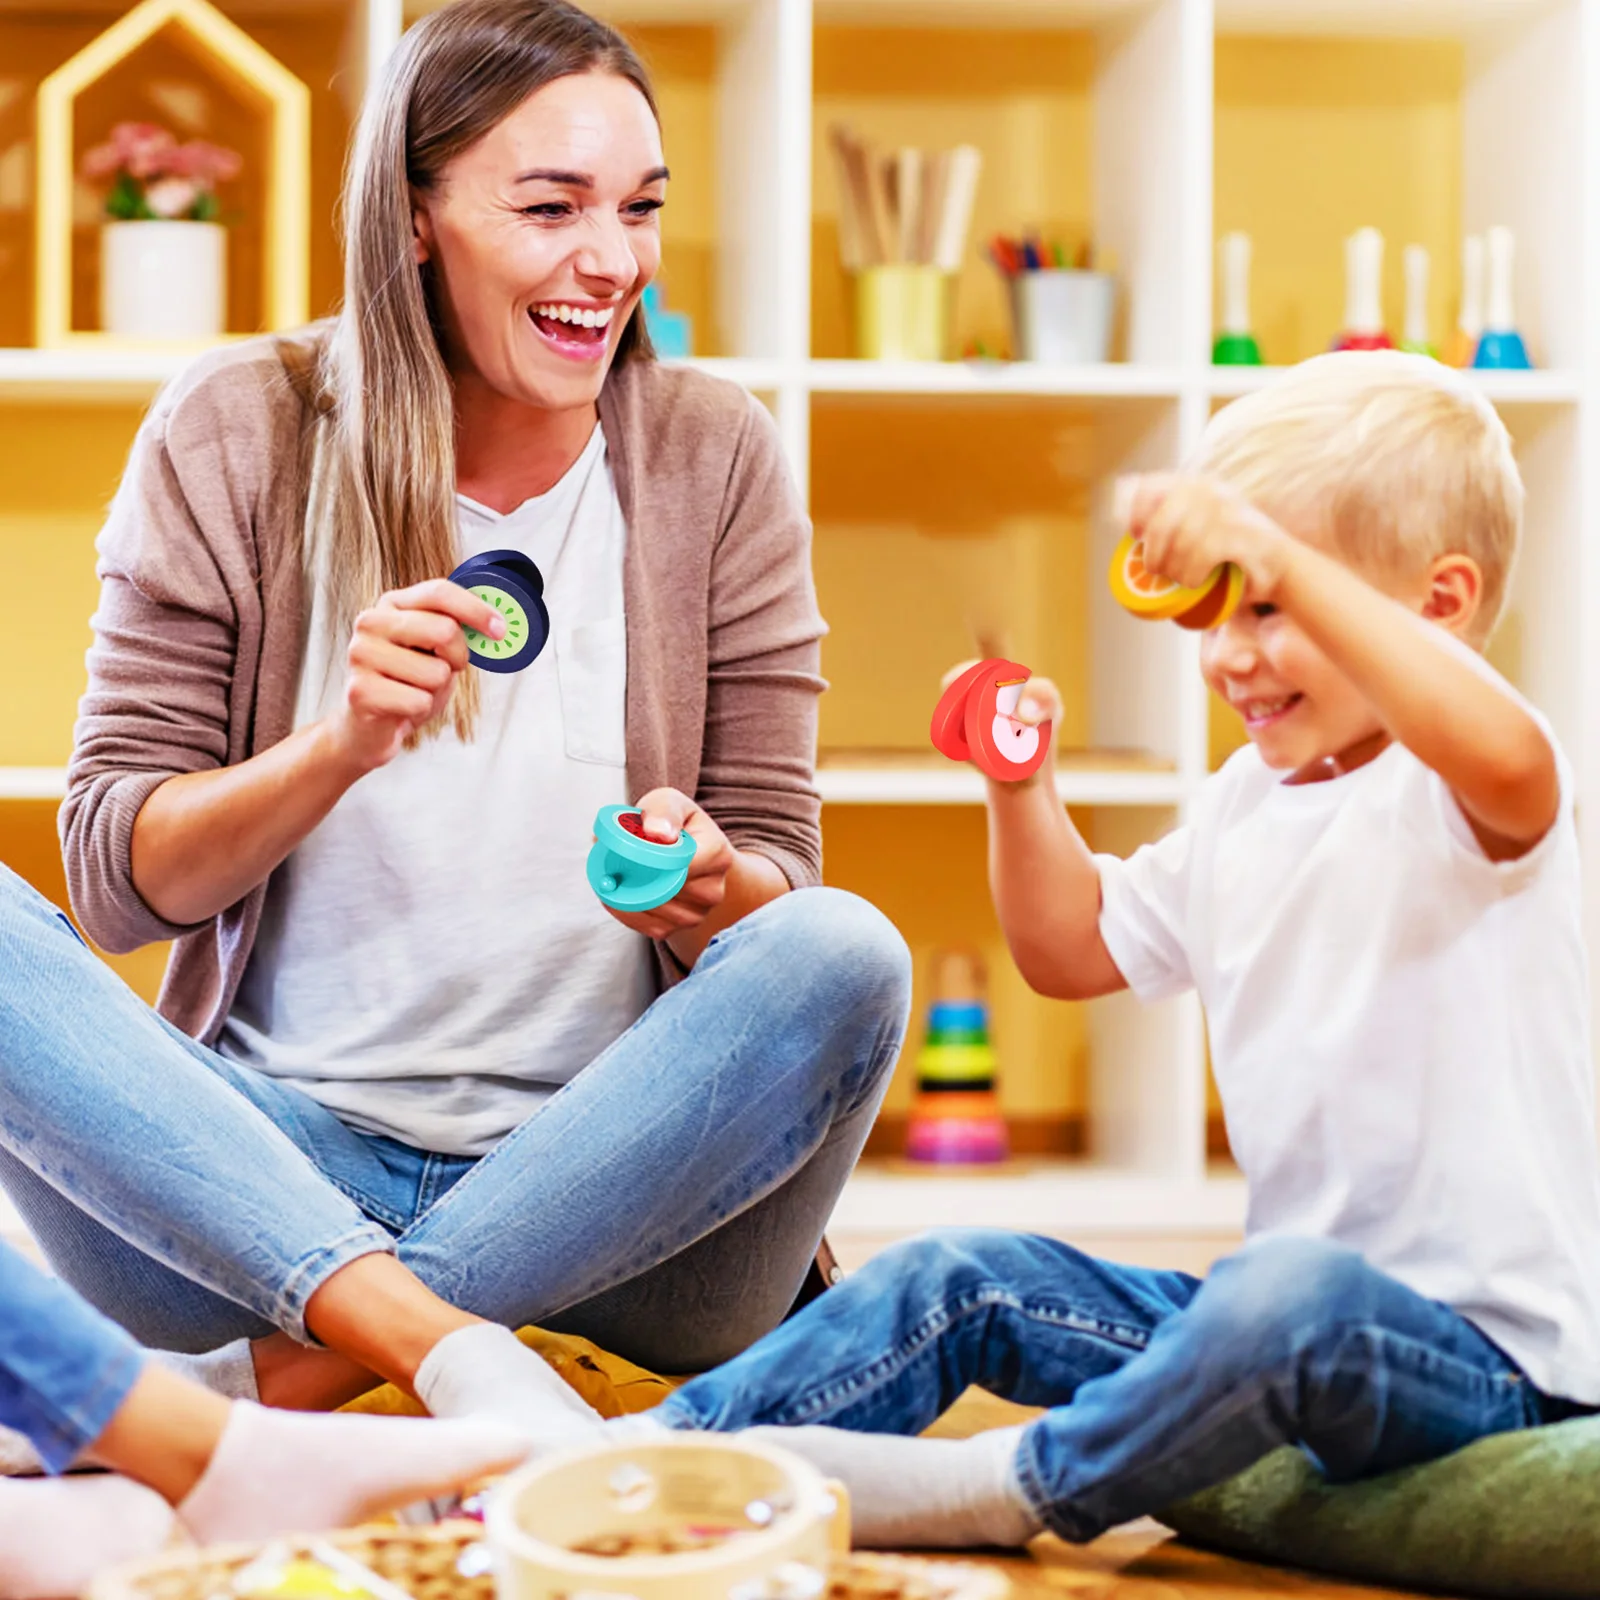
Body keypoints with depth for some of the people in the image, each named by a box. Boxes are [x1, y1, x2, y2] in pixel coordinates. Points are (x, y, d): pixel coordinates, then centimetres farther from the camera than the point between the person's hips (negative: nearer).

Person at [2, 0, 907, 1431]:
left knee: (844, 958, -28)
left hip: (610, 1193, 1)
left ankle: (300, 1373, -23)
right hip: (273, 1172, 0)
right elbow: (115, 880, -1)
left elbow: (782, 895, 5)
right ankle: (450, 1350, -34)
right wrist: (340, 747, -19)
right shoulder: (235, 439, 2)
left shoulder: (713, 457, 5)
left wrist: (708, 886, -20)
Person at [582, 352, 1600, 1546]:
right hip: (1291, 1313, 9)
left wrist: (1279, 560, -45)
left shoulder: (1454, 798, -13)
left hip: (1491, 1356, -9)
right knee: (964, 1281, 3)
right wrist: (1021, 786, 10)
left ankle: (1019, 1489, -22)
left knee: (1294, 1295, -40)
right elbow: (1078, 946, 28)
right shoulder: (1244, 806, 15)